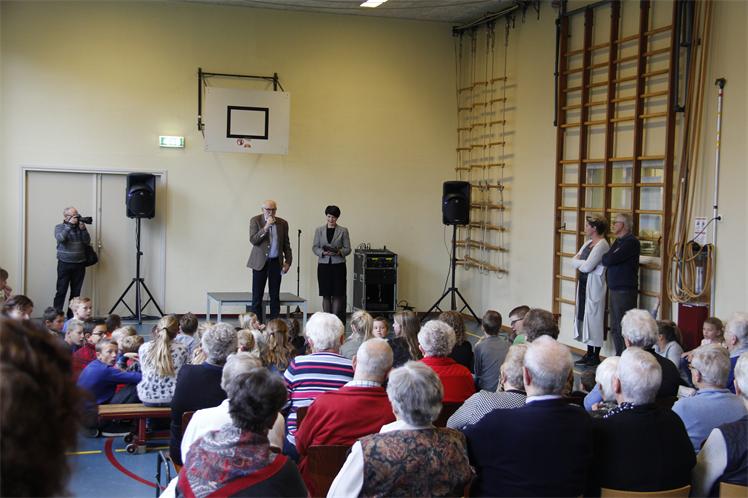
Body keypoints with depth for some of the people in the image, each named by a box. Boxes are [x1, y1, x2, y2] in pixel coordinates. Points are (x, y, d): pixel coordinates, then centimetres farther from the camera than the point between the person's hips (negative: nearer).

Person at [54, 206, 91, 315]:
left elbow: (87, 241, 0)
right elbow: (60, 238, -18)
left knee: (76, 292, 5)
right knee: (61, 291, -7)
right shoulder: (59, 227, 2)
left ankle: (72, 316, 12)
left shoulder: (80, 227, 10)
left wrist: (83, 229, -14)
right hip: (64, 264, -3)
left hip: (79, 265, 3)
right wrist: (69, 224, -21)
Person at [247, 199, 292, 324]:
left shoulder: (283, 223, 6)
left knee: (275, 295, 5)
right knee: (257, 296, -2)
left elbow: (286, 245, 11)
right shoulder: (255, 220, -2)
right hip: (260, 262, -2)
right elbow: (253, 240, -12)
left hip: (276, 262, 2)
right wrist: (266, 227, -20)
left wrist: (288, 261, 3)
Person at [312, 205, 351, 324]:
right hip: (324, 265, 1)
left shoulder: (343, 231, 3)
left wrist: (339, 252, -17)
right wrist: (323, 252, -15)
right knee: (326, 295, 3)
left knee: (337, 294, -4)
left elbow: (348, 249, 2)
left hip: (338, 265, -1)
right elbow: (314, 247, 4)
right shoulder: (319, 230, 7)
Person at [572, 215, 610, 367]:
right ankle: (589, 353, 17)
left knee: (594, 319, -3)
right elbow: (574, 262, 10)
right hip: (584, 284, 9)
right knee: (585, 317, 10)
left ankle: (595, 356, 4)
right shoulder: (588, 243, 15)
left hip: (594, 286, -9)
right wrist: (583, 262, -10)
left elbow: (587, 267, -21)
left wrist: (579, 261, -1)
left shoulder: (602, 245, -14)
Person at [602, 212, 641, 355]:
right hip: (614, 289, 10)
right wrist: (607, 259, -6)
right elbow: (607, 260, 14)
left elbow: (609, 260, -20)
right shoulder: (618, 241, 19)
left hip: (625, 291, -10)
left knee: (623, 328, -7)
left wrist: (604, 258, 0)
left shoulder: (631, 242, -13)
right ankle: (619, 358, 22)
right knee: (614, 328, 14)